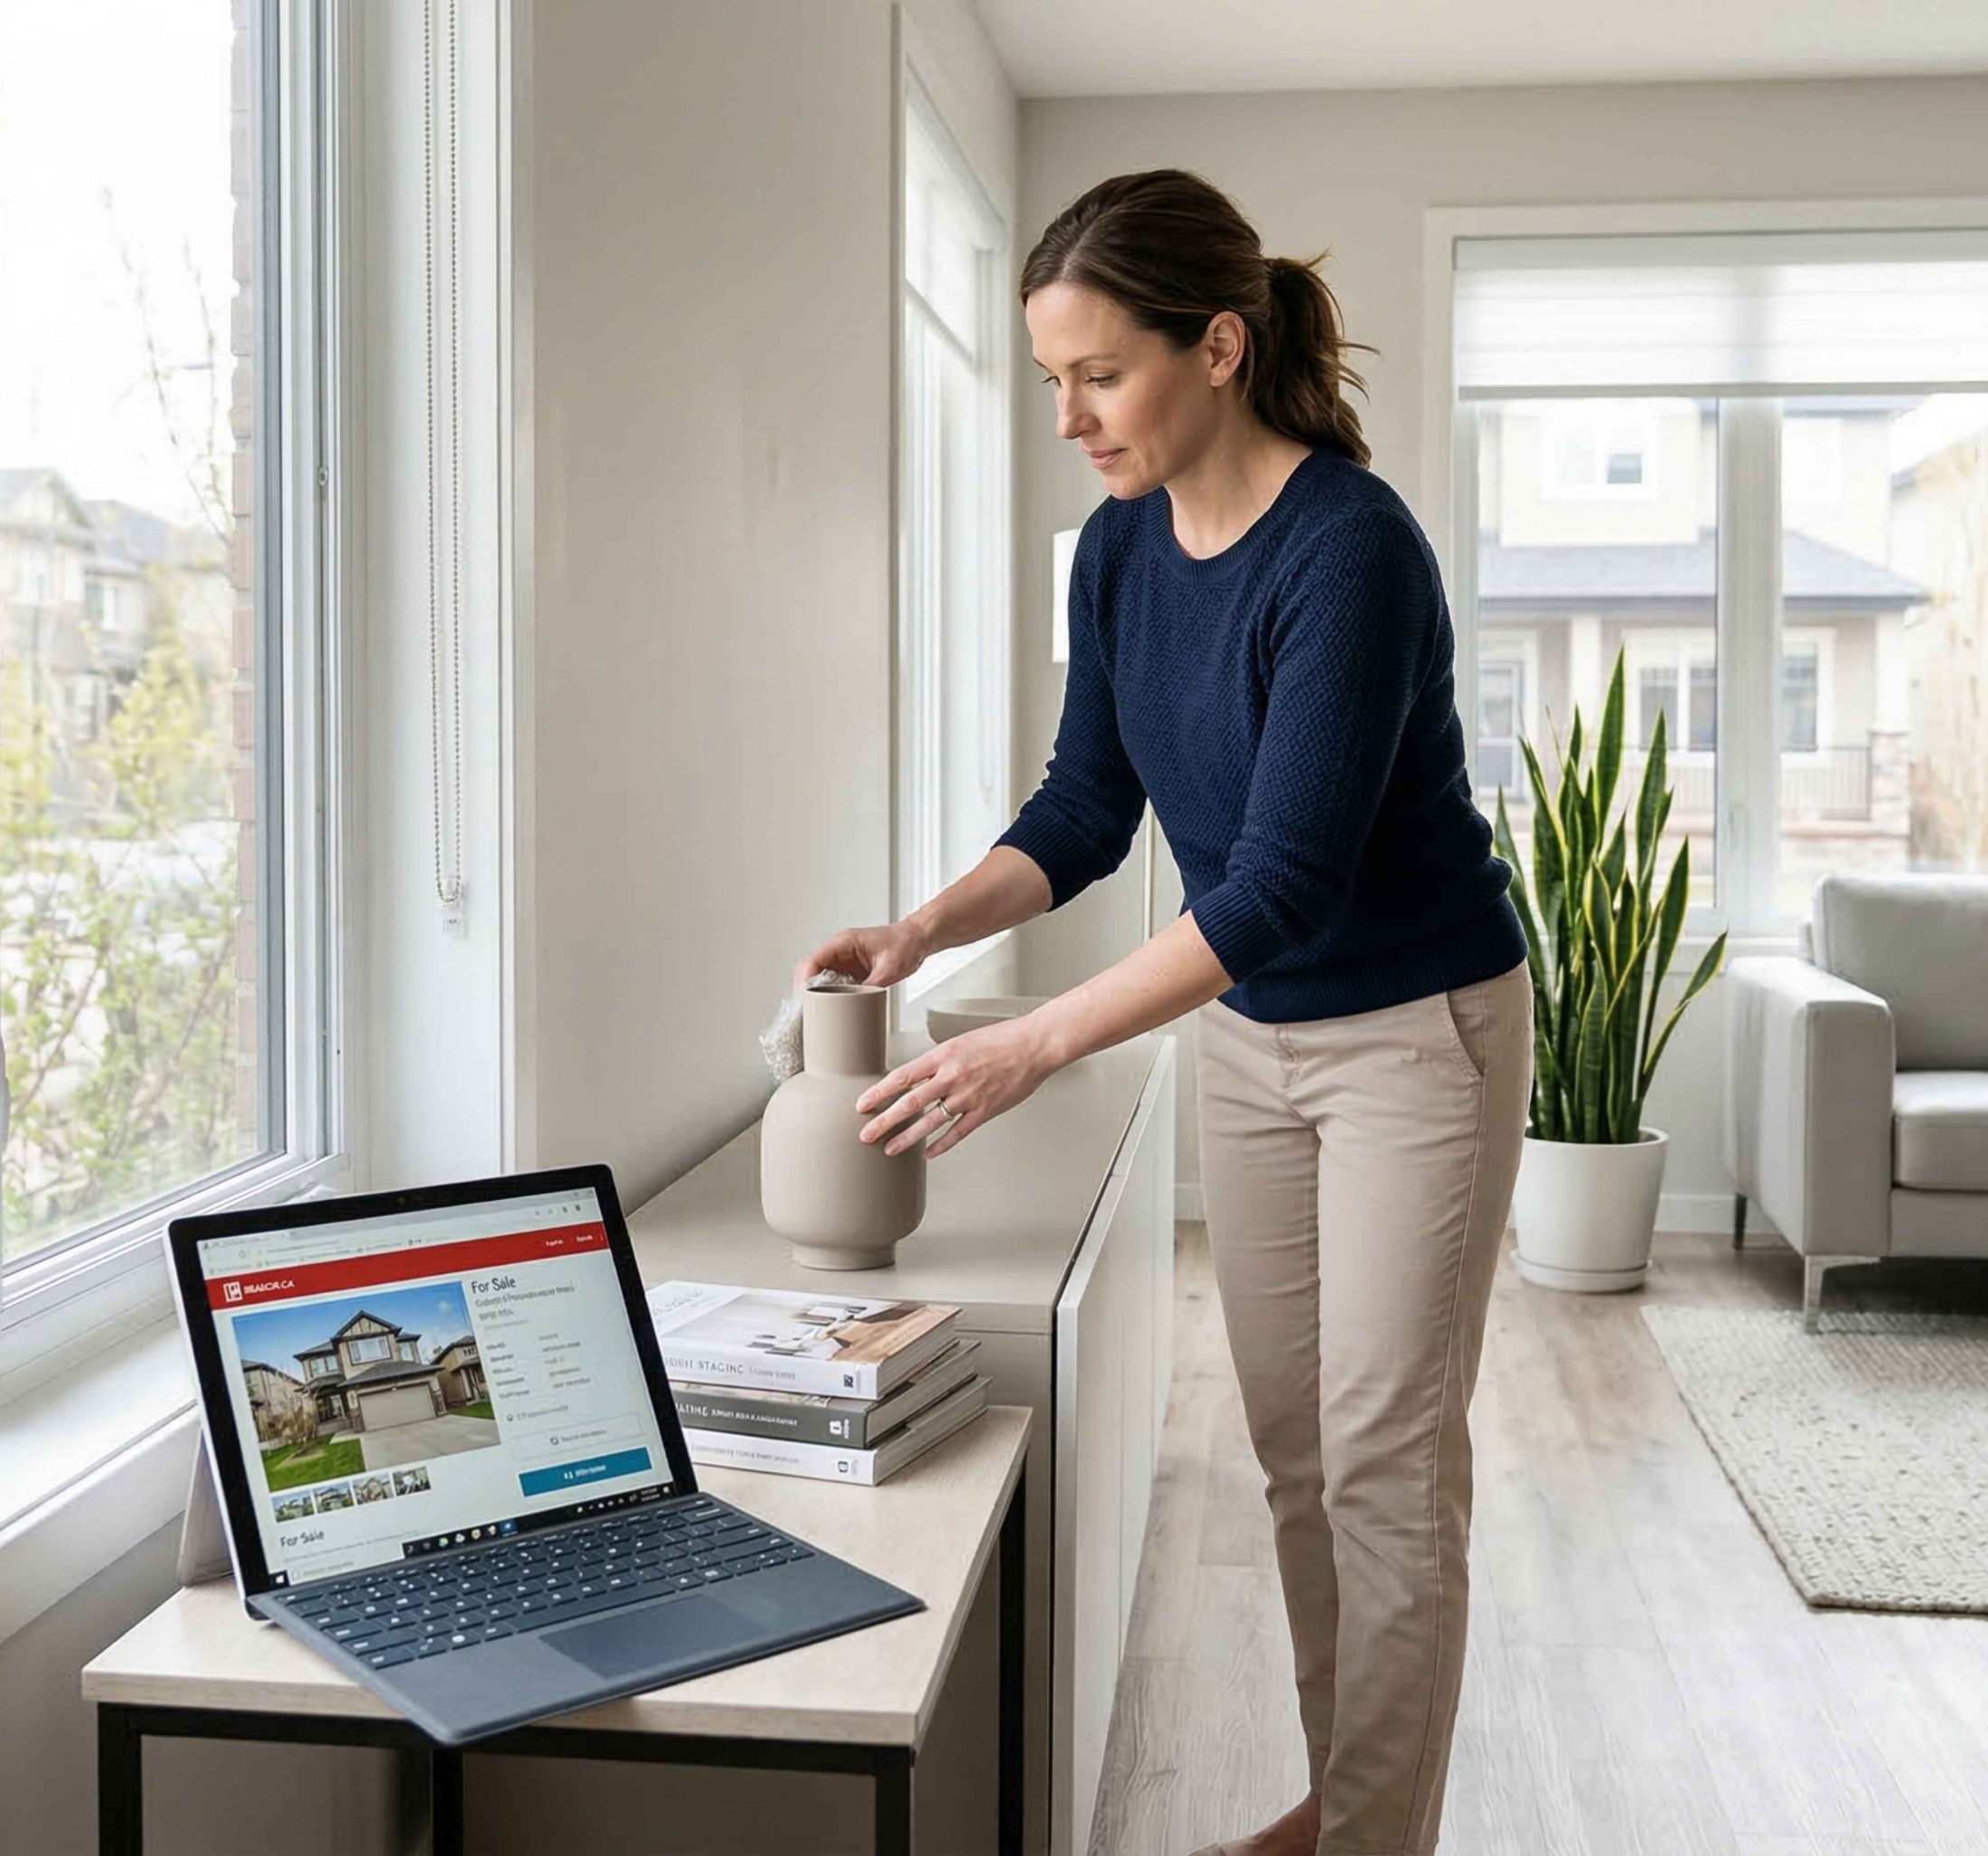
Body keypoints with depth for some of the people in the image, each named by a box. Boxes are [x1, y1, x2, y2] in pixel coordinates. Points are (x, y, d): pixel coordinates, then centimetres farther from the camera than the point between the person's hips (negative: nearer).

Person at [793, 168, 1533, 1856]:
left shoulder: (1350, 547, -26)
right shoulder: (1122, 546, -2)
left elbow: (1284, 876, -30)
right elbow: (1088, 810, 5)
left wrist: (1037, 1047, -33)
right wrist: (925, 931, -11)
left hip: (1417, 1035, -7)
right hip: (1249, 1035, 7)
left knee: (1386, 1461, 0)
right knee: (1292, 1449, 14)